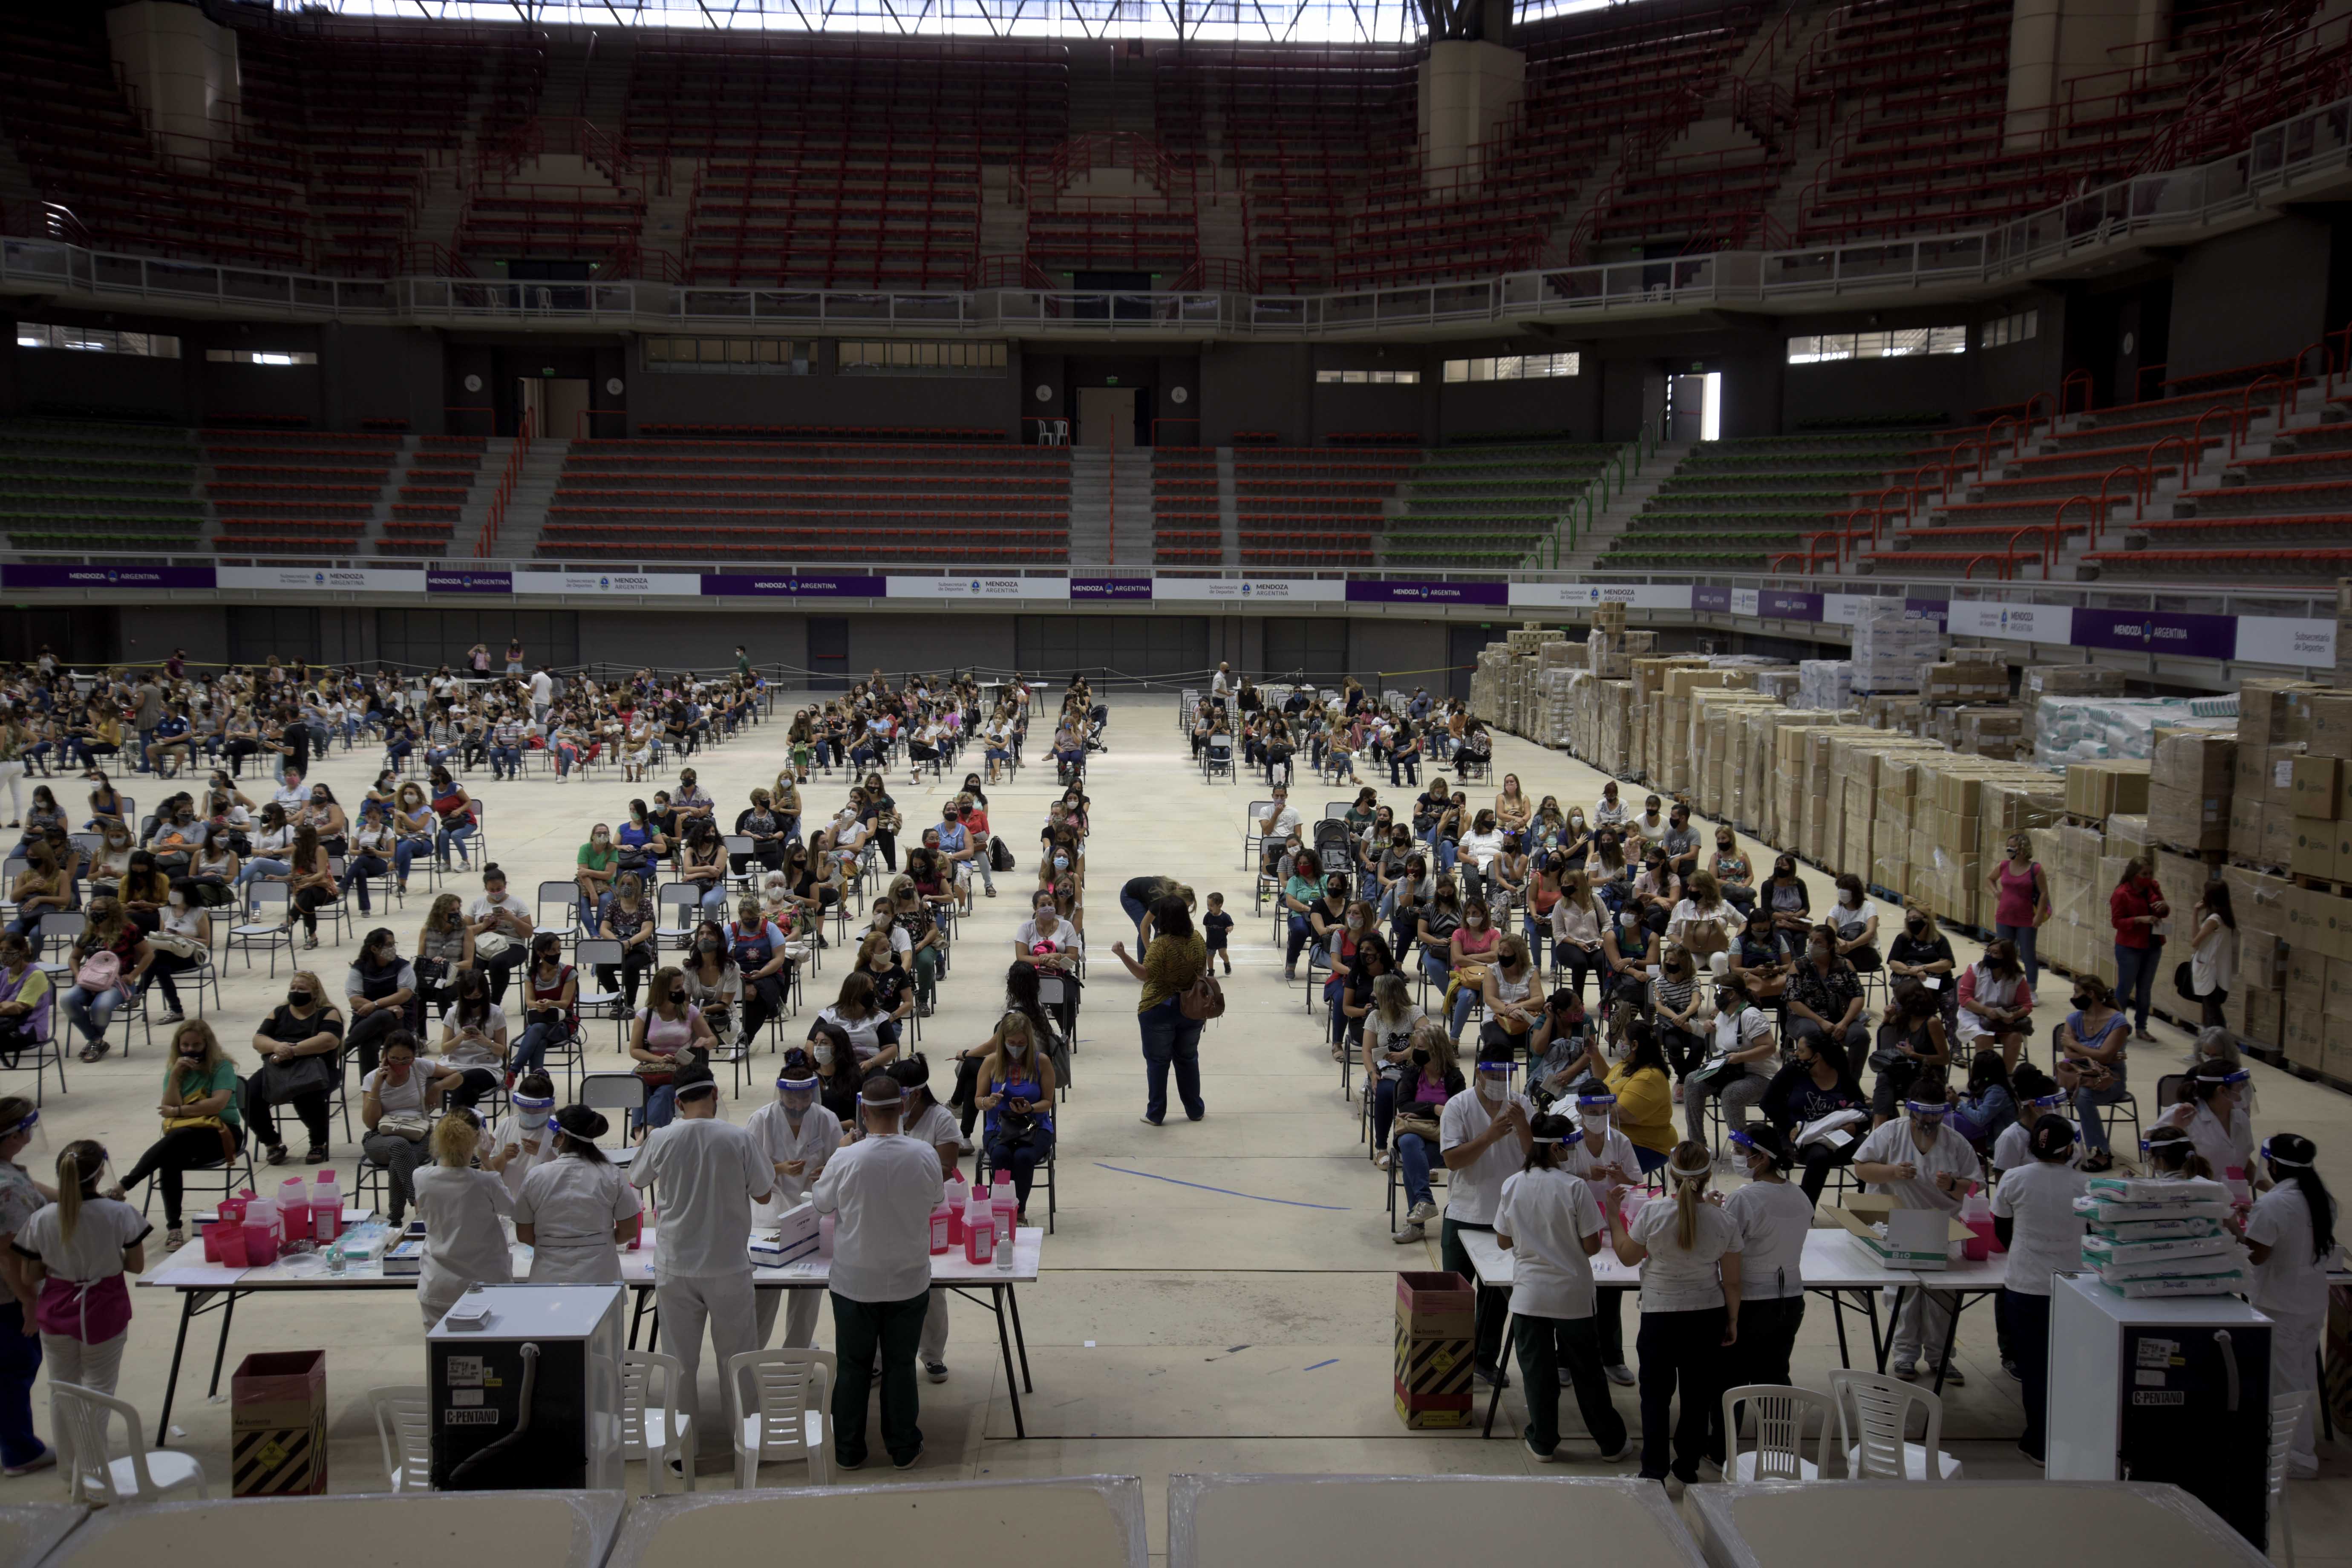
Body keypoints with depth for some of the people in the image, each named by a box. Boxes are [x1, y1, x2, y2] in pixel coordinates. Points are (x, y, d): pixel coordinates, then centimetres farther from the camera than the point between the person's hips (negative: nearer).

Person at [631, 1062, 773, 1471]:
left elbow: (636, 1182, 10)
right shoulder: (738, 1139, -13)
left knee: (681, 1361, 12)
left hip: (676, 1268, 1)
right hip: (729, 1265, -1)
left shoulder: (661, 1139, -9)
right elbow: (763, 1194, -2)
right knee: (736, 1358, 14)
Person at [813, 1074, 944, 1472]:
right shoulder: (925, 1157, -14)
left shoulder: (845, 1160, -19)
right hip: (910, 1282, 1)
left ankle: (848, 1451, 25)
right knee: (901, 1365, 15)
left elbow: (822, 1203, 0)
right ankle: (903, 1449, 24)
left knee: (853, 1367, 14)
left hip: (855, 1285, -1)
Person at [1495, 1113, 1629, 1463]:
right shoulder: (1574, 1187, -15)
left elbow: (1503, 1241, 4)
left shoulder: (1513, 1186, -5)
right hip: (1572, 1294, -2)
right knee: (1587, 1371, 12)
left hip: (1529, 1295, 2)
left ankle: (1543, 1443, 19)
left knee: (1537, 1371, 11)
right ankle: (1610, 1443, 24)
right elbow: (1592, 1245, -12)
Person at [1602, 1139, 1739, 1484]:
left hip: (1660, 1316, -2)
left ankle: (1654, 1471, 5)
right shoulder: (1724, 1222, -10)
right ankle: (1688, 1466, 25)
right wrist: (1733, 1320, 11)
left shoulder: (1653, 1213, -17)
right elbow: (1732, 1282, -2)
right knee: (1699, 1393, 15)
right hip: (1708, 1316, 2)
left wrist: (1613, 1219, 10)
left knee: (1656, 1394, 8)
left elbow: (1627, 1257, -2)